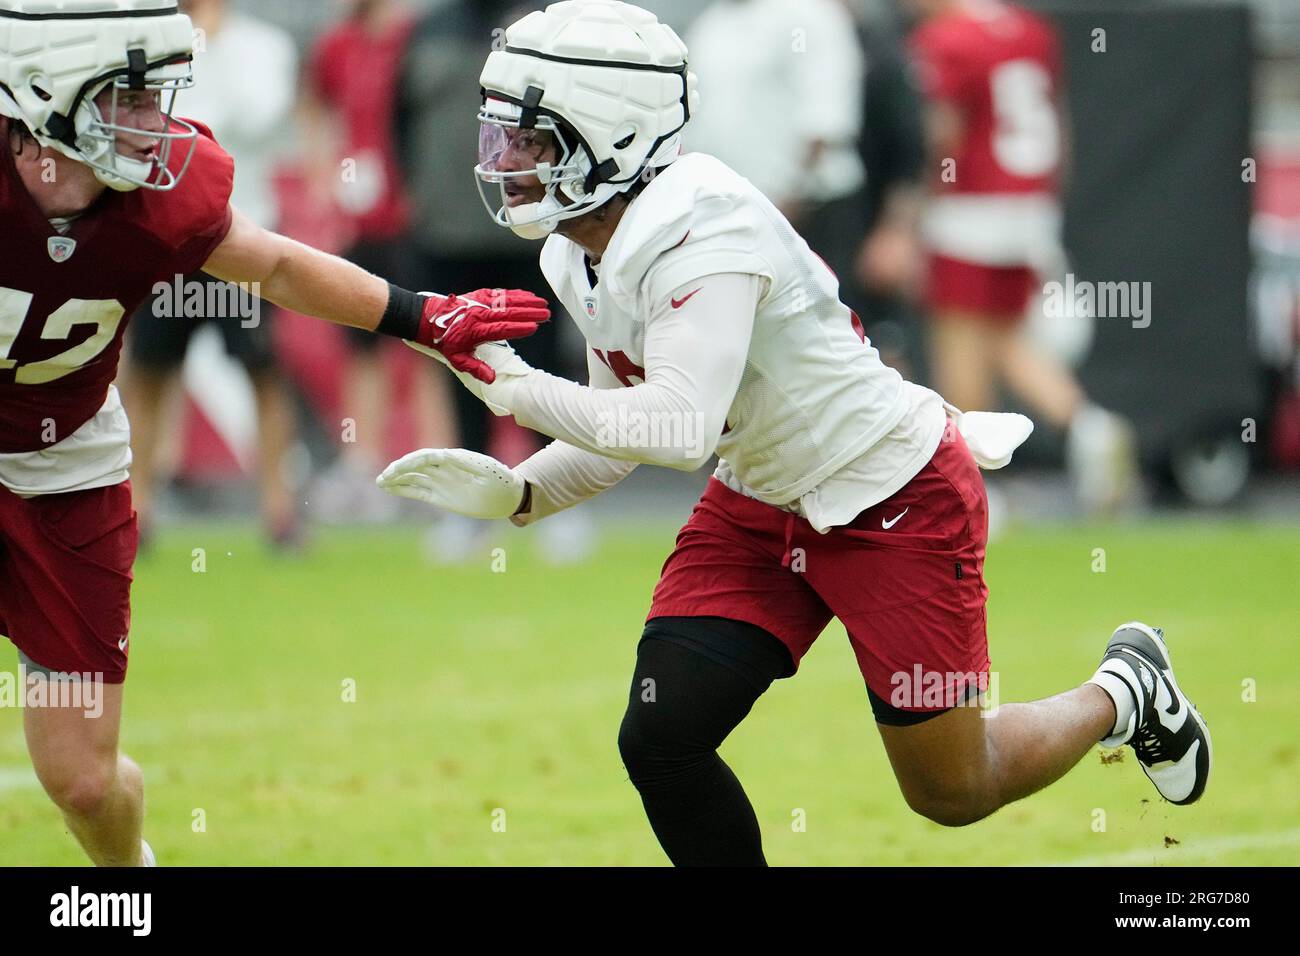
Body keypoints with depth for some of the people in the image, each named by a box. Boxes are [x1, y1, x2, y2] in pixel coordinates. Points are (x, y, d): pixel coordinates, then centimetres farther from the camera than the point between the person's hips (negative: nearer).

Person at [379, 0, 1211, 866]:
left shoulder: (700, 229, -30)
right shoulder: (576, 260, -1)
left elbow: (679, 429, -38)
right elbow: (622, 434, 9)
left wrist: (515, 387, -32)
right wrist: (515, 494, -8)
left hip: (897, 499, -8)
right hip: (762, 503, 8)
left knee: (951, 793, 3)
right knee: (660, 740, -8)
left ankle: (1123, 694, 33)